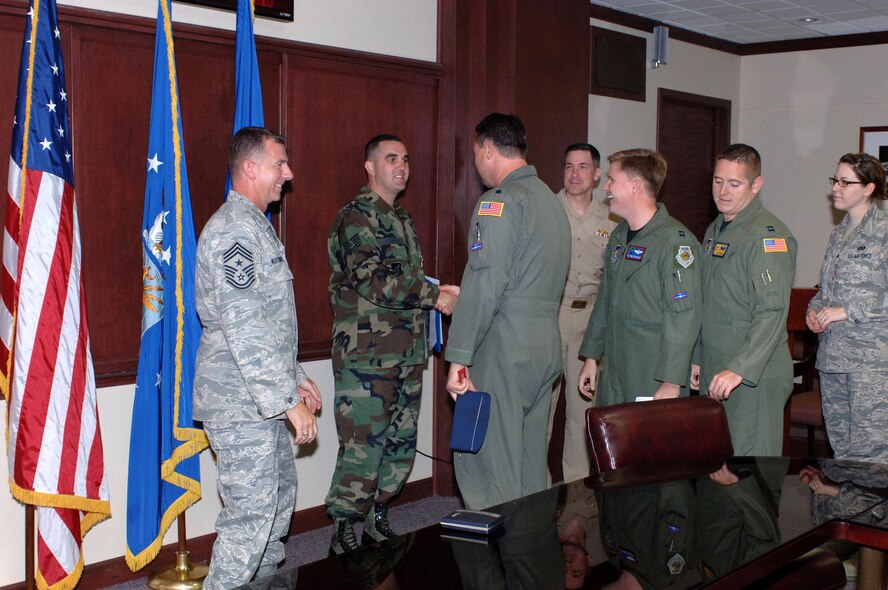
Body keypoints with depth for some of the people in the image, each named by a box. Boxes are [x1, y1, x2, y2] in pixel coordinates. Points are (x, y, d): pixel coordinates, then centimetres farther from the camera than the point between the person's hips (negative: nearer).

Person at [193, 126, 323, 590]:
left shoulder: (255, 226, 17)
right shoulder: (234, 230, -17)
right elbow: (245, 331, -24)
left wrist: (295, 377, 22)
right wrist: (289, 400, -22)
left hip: (261, 400, 11)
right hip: (241, 401, -11)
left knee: (280, 493, 19)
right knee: (251, 513, -7)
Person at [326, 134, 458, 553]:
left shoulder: (402, 219, 19)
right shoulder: (356, 217, -9)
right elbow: (373, 282, -20)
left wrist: (435, 292, 7)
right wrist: (433, 296, -17)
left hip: (407, 353, 9)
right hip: (367, 355, -9)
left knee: (402, 440, 12)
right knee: (363, 444, -6)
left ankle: (378, 518, 25)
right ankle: (344, 534, 5)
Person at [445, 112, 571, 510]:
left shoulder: (501, 201, -11)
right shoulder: (551, 201, 17)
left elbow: (484, 286, -19)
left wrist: (459, 357, -18)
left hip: (504, 349, -9)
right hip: (547, 347, 9)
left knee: (487, 467, -2)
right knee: (529, 466, 15)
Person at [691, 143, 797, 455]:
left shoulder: (768, 234, -14)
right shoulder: (715, 230, 15)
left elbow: (772, 312, -24)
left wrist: (739, 370, -31)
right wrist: (698, 359, 21)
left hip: (755, 374, -8)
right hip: (715, 371, 9)